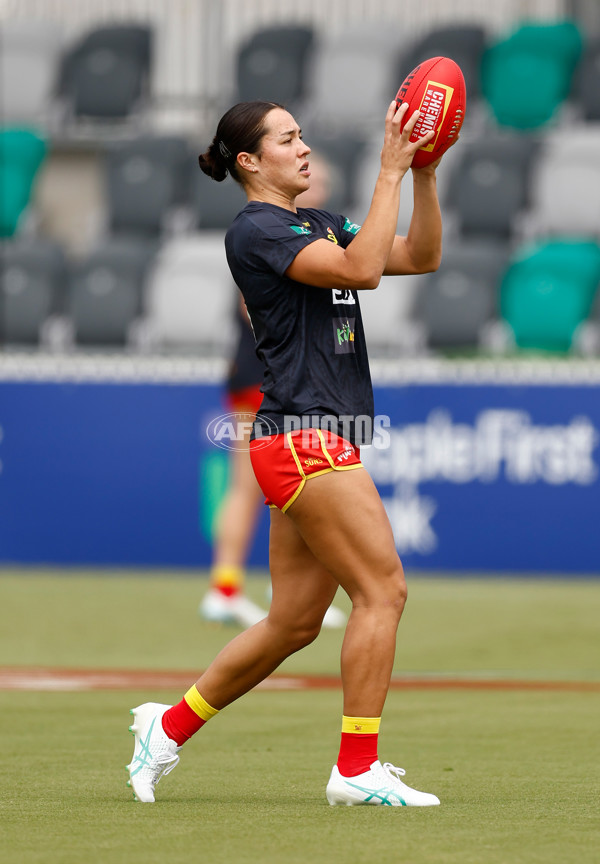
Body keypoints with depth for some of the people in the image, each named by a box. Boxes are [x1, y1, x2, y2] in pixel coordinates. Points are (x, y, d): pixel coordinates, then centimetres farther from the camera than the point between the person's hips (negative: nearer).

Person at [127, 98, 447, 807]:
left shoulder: (319, 225, 19)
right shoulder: (254, 230, -9)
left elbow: (421, 257, 15)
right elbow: (361, 270, -21)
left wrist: (424, 172, 3)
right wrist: (389, 171, -18)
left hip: (318, 445, 9)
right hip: (303, 437, -9)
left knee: (293, 621, 11)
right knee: (383, 589, -11)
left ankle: (171, 724, 23)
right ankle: (357, 768, -7)